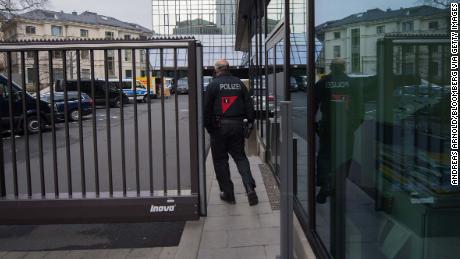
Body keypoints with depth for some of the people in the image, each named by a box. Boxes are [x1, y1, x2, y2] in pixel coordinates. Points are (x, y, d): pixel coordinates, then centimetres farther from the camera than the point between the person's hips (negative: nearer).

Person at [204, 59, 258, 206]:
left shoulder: (213, 85, -4)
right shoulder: (239, 83, 8)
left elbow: (207, 109, -6)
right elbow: (249, 104, 8)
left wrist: (208, 126, 2)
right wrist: (251, 120, 13)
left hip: (219, 127, -3)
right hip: (237, 126, 4)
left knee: (220, 160, 8)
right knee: (240, 157, 12)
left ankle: (227, 193, 11)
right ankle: (249, 186, -7)